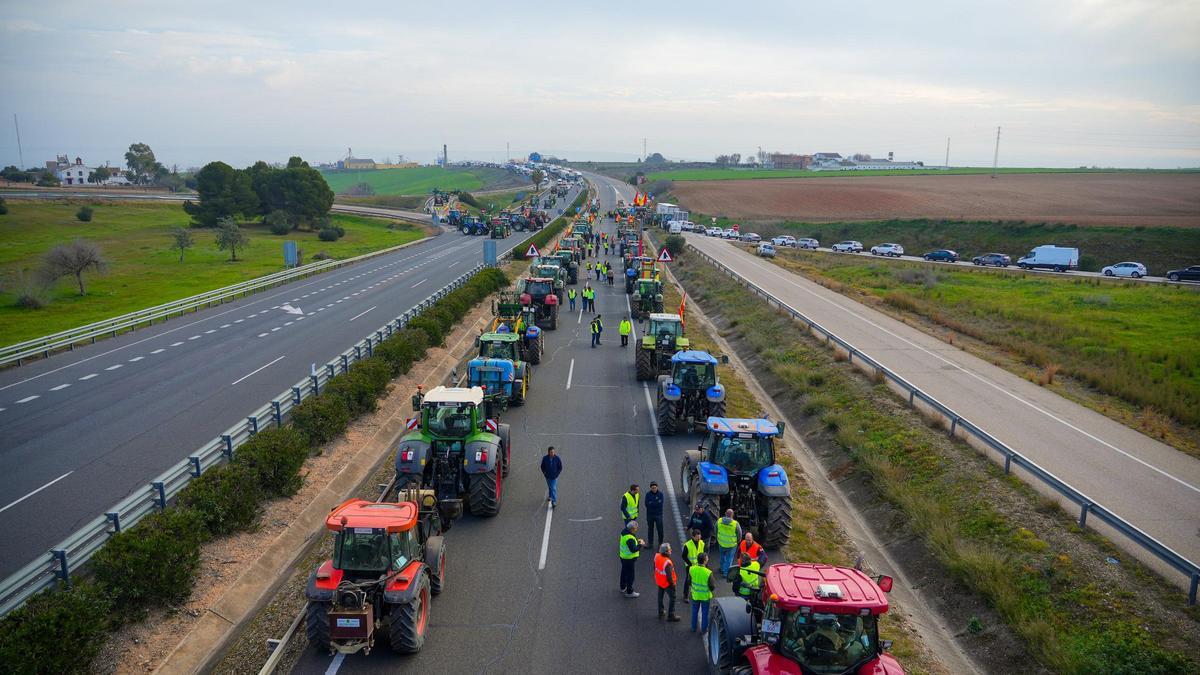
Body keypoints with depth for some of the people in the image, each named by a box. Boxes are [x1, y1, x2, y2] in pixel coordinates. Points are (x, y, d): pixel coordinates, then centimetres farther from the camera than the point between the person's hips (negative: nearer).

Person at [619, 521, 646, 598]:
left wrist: (637, 541, 3)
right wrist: (640, 545, -20)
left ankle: (623, 587, 42)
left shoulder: (624, 532, -2)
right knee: (630, 575, 4)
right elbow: (633, 549, -33)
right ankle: (629, 592, 16)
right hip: (629, 559, -10)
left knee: (624, 572, 25)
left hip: (623, 556, 10)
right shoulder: (629, 539, -32)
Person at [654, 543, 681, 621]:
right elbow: (669, 576, -28)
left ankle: (660, 612, 39)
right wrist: (672, 584, -12)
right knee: (672, 598, 11)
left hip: (659, 581, 7)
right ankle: (671, 615, 20)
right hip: (667, 583, -7)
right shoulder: (667, 562, -36)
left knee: (660, 596, 23)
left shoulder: (657, 556, -13)